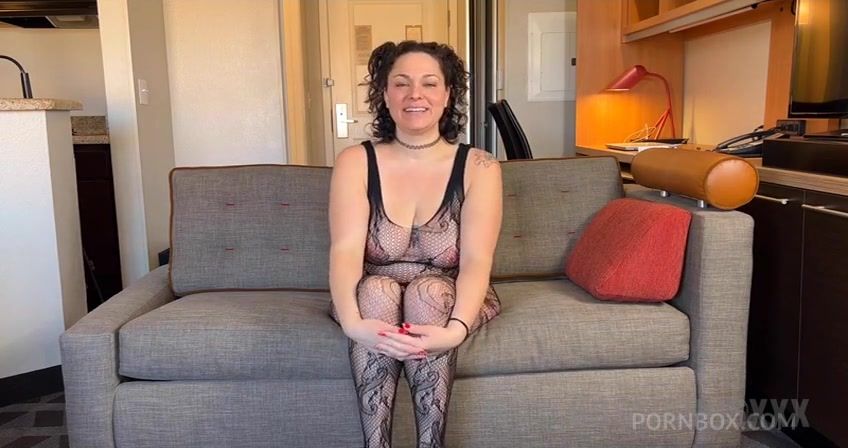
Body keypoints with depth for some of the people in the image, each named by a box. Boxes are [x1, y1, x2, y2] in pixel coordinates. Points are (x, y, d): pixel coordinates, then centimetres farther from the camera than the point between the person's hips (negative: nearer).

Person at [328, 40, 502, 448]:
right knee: (376, 290, -31)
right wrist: (353, 323, -40)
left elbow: (476, 260, -20)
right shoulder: (355, 162, -7)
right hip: (374, 300, 1)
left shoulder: (478, 166, -10)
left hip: (448, 300, 0)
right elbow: (345, 250, -20)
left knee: (429, 291, -32)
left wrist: (456, 330, -39)